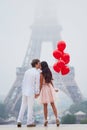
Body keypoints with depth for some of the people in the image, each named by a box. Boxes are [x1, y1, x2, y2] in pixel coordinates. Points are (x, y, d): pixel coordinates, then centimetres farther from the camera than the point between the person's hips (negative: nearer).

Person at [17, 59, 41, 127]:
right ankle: (30, 122, 8)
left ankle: (19, 121, 6)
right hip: (31, 92, -6)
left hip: (25, 92, 6)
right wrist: (37, 93, -6)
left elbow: (24, 82, 11)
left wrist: (23, 91, 17)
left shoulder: (27, 71, 10)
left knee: (23, 107, 11)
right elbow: (37, 83, -13)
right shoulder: (37, 72, -10)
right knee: (30, 107, 2)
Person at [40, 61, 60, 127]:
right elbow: (51, 82, 11)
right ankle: (57, 118, -4)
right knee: (53, 104, 8)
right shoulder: (49, 73, 5)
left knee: (45, 106, 3)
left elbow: (41, 84, -12)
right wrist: (54, 89, 20)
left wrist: (39, 92, -5)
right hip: (50, 88, 5)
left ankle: (46, 120, 6)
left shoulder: (41, 74, -13)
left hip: (44, 89, -5)